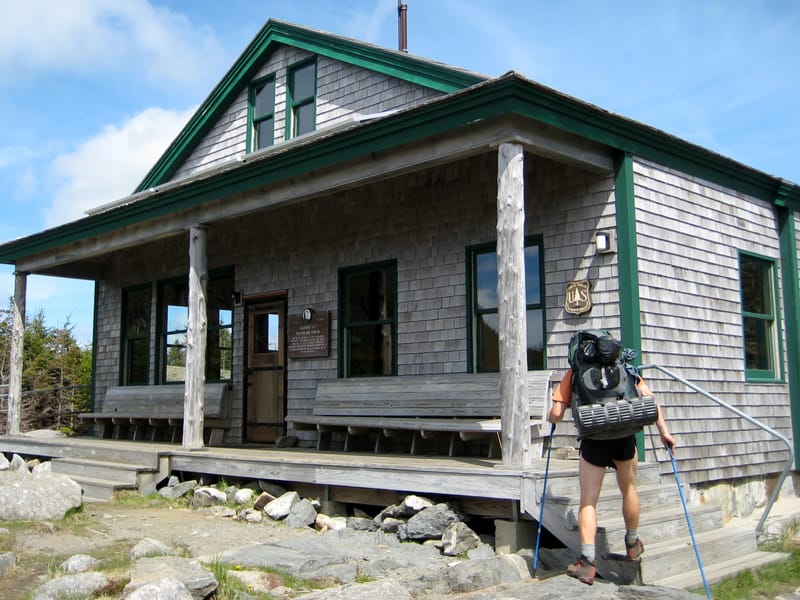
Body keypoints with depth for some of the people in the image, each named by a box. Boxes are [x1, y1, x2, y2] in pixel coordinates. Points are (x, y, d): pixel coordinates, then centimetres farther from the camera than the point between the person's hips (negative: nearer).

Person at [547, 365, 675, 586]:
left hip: (594, 439, -2)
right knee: (629, 489, 24)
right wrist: (663, 431, 6)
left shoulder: (574, 373, 8)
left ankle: (587, 562, -1)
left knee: (588, 500, 5)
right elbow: (647, 395, 4)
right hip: (625, 436, 3)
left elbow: (556, 414, 1)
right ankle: (633, 545, 41)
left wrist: (551, 417, 24)